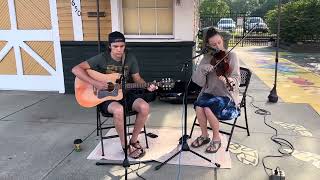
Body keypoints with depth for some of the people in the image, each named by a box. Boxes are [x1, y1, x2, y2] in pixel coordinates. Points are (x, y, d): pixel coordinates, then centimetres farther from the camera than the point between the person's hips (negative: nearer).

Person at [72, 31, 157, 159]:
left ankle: (134, 140, -1)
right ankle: (125, 145, -12)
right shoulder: (102, 59, -14)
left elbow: (137, 78, 7)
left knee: (144, 107, -23)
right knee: (119, 110, -37)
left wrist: (147, 86, -13)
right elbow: (76, 69, -18)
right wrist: (95, 83, -26)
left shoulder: (130, 58, -1)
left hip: (124, 93, 4)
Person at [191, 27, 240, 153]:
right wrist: (202, 69, -24)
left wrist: (228, 80, -37)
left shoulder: (231, 56, -6)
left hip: (227, 96, -3)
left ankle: (216, 138, -4)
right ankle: (204, 136, 0)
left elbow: (236, 80, -14)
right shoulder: (207, 58, 3)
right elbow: (198, 81, -4)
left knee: (208, 109, -29)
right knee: (198, 106, -26)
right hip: (209, 93, 3)